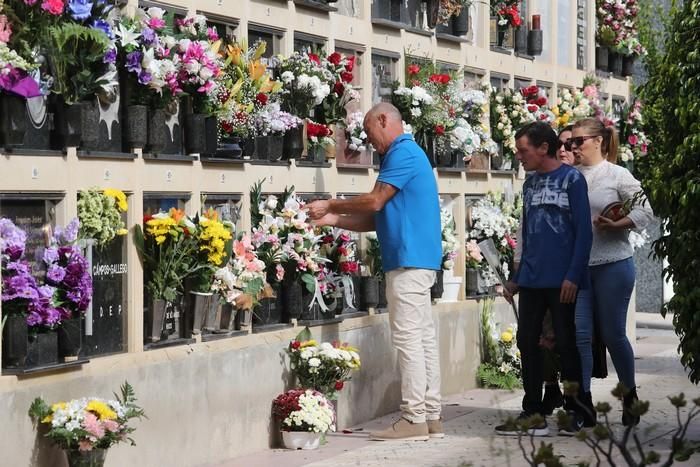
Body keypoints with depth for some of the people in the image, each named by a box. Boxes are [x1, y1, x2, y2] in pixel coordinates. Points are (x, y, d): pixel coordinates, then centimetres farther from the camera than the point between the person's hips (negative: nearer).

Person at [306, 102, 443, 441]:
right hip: (418, 259, 10)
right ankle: (431, 416, 11)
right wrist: (334, 220, 12)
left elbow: (375, 201, -14)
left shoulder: (403, 153, -10)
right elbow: (378, 219, 20)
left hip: (409, 259, -10)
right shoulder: (405, 154, 21)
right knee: (423, 337, 9)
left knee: (408, 337, -9)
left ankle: (414, 419, -8)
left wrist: (331, 205, -1)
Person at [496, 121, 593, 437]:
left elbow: (583, 231, -9)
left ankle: (575, 413, 10)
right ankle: (533, 414, 10)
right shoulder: (530, 184, 14)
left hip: (561, 280, -6)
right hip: (532, 279, 6)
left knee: (565, 342, 0)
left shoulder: (571, 179, -5)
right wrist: (517, 279, 17)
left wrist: (573, 276, -16)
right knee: (527, 342, 4)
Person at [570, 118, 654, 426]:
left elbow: (645, 212, -6)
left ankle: (630, 397, 21)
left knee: (613, 334, 3)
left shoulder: (617, 175, -3)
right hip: (577, 266, 4)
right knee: (579, 334, 0)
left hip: (613, 265, -4)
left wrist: (618, 224, -20)